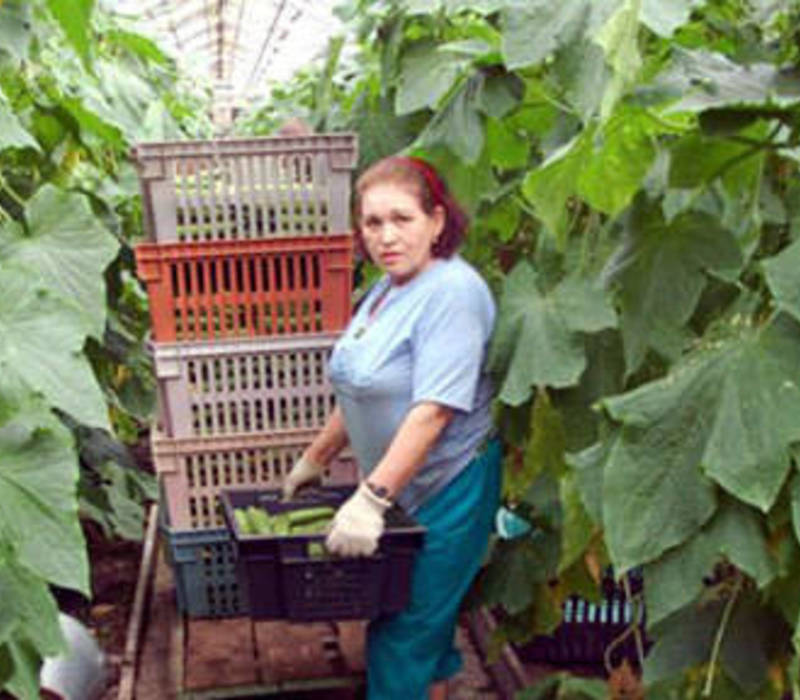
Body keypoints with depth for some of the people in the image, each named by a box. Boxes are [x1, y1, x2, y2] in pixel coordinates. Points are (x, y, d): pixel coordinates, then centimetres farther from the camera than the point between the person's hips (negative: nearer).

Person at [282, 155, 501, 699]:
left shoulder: (452, 291, -20)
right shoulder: (389, 288, 9)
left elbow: (433, 410, -26)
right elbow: (363, 394, 18)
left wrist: (372, 499, -28)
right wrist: (314, 461, 22)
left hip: (446, 489, -8)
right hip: (399, 489, 8)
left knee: (405, 631, 0)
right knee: (424, 624, 19)